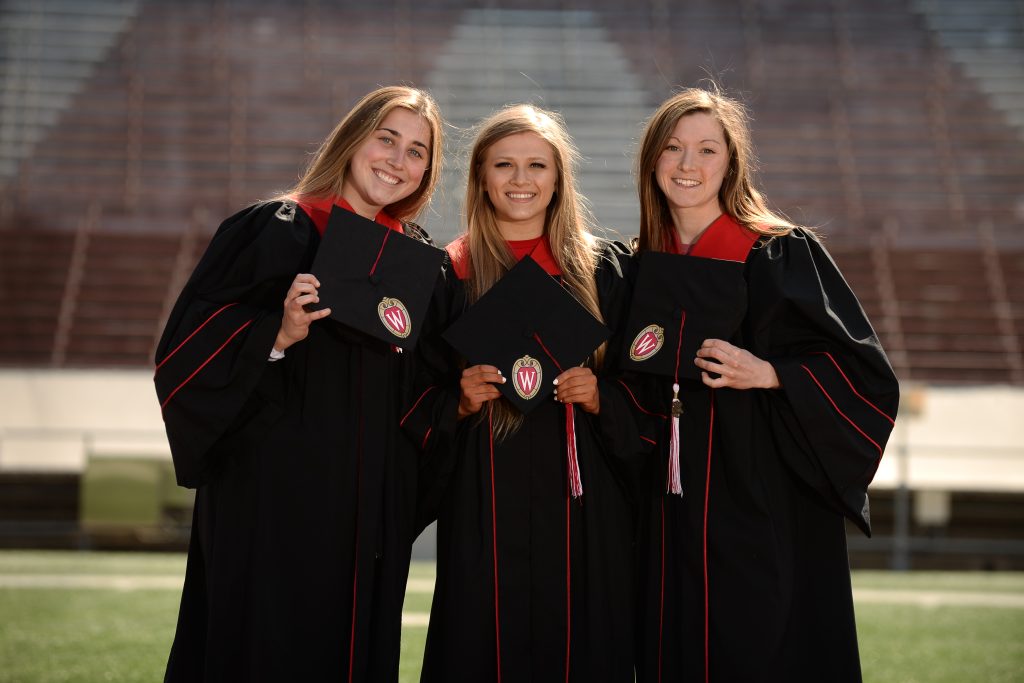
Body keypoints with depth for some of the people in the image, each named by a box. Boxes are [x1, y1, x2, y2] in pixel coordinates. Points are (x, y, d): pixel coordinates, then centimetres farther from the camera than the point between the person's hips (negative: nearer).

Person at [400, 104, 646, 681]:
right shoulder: (450, 274, 6)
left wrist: (599, 397, -9)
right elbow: (417, 402, 7)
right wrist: (460, 402, -12)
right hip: (484, 500, -1)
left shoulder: (600, 267, 8)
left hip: (581, 500, 1)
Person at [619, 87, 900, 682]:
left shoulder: (787, 255, -4)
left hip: (772, 509, -4)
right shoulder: (640, 269, 10)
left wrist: (769, 374, -17)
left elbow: (866, 371, -6)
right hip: (673, 513, 4)